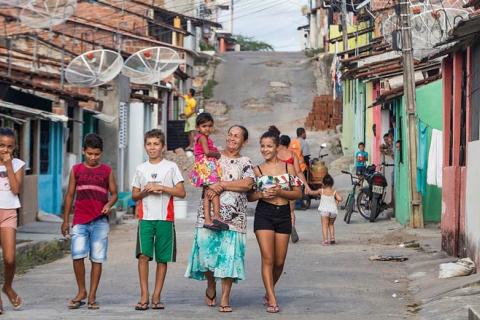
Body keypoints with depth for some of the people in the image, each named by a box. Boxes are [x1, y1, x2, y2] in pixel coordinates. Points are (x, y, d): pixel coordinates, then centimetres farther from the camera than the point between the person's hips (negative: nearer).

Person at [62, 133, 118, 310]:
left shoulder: (107, 171, 7)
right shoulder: (76, 170, 9)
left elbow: (114, 193, 11)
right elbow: (70, 195, 12)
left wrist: (109, 204, -12)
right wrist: (65, 220, 10)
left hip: (100, 221, 0)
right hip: (80, 221, 0)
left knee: (97, 259, -1)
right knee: (77, 256, -11)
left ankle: (92, 296, 7)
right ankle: (81, 291, 7)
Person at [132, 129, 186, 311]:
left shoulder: (171, 167, 4)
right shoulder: (141, 168, 12)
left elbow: (181, 193, -1)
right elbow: (134, 196, 15)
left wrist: (161, 187, -11)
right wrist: (146, 191, -6)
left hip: (165, 218, -1)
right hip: (145, 218, 1)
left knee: (162, 258, 1)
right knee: (143, 255, -12)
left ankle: (156, 297, 8)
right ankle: (144, 296, -10)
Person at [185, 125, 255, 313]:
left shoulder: (245, 163, 8)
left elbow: (248, 184, -9)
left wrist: (221, 185, -13)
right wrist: (212, 187, -10)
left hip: (233, 217, -1)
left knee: (229, 254, -4)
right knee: (207, 250, -1)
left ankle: (225, 298, 2)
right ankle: (211, 287, 24)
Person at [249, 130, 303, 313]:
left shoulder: (288, 168, 6)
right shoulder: (257, 170, 5)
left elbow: (298, 193, 3)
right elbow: (249, 196, 8)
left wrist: (280, 192, -12)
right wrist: (261, 194, -13)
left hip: (284, 214, 2)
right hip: (264, 214, -2)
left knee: (279, 261, 7)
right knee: (268, 258, -11)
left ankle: (268, 291, 31)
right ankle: (272, 300, -10)